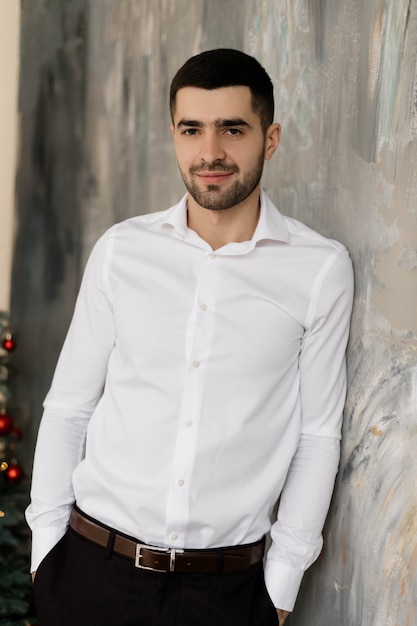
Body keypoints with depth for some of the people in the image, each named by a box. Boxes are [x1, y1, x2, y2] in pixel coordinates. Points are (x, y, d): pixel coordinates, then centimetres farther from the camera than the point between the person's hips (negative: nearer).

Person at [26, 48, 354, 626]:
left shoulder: (321, 269, -5)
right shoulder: (121, 250, 0)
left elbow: (317, 434, -1)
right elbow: (67, 408, 5)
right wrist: (46, 548, 3)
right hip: (92, 568, 2)